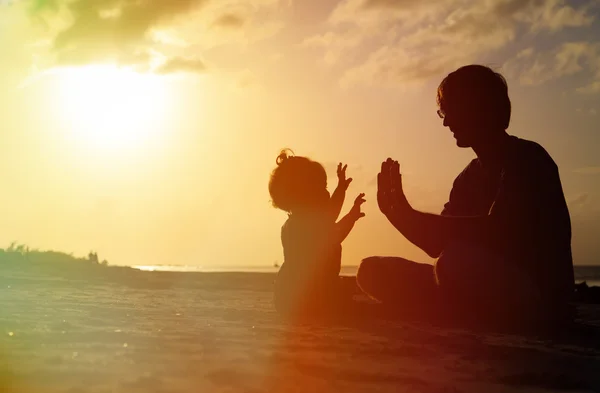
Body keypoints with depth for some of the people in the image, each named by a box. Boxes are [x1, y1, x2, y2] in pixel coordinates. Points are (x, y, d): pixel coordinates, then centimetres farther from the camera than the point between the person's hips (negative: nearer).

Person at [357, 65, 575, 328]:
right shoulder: (470, 177, 14)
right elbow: (438, 246, 11)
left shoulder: (528, 159, -10)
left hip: (536, 299, -7)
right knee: (374, 271, 2)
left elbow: (498, 234, -24)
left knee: (459, 257, -38)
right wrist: (400, 213, -6)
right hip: (481, 298, 8)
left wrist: (409, 215, -20)